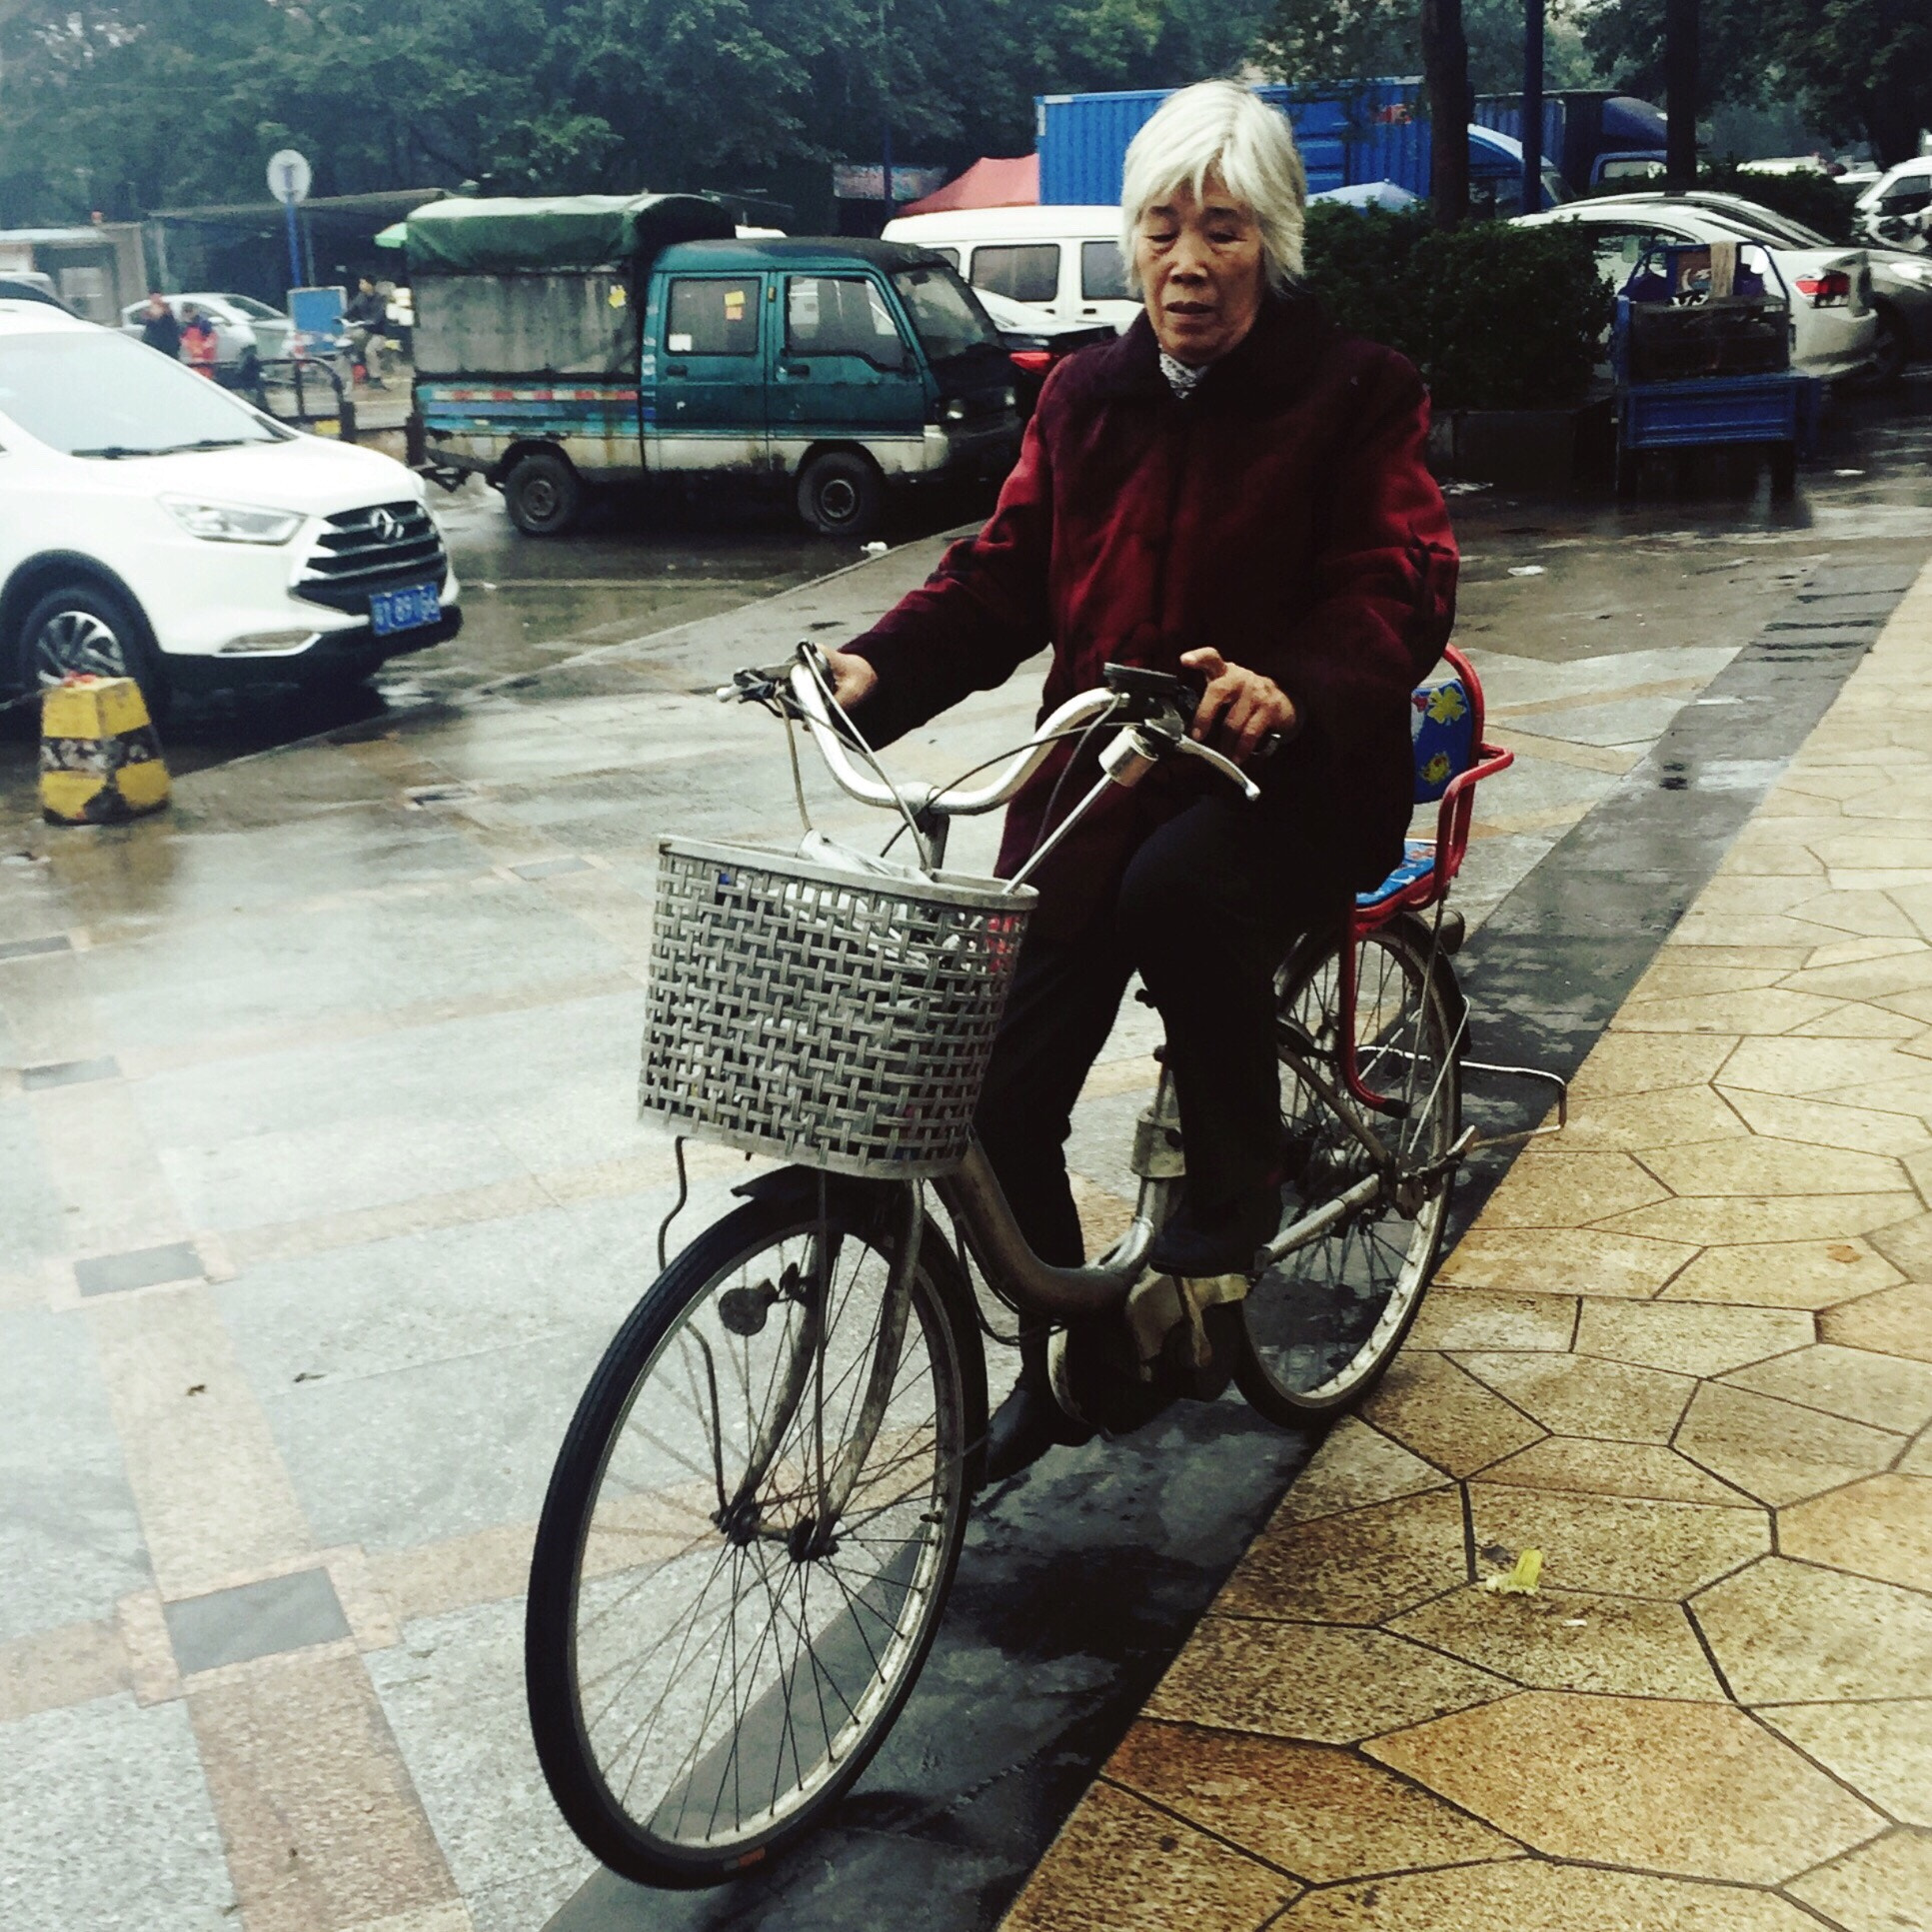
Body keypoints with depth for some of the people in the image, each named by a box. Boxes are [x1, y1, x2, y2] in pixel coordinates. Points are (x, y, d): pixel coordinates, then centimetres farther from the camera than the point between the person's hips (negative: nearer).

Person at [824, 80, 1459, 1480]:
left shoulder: (1355, 395, -1)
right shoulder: (1086, 398, 12)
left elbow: (1400, 589, -13)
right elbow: (1005, 572, 7)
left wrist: (1290, 693, -35)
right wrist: (875, 669, -12)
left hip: (1291, 785, -4)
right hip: (1097, 779, 4)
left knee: (1177, 888, -39)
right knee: (997, 1099, -4)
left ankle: (1232, 1196, -12)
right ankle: (1059, 1369, 20)